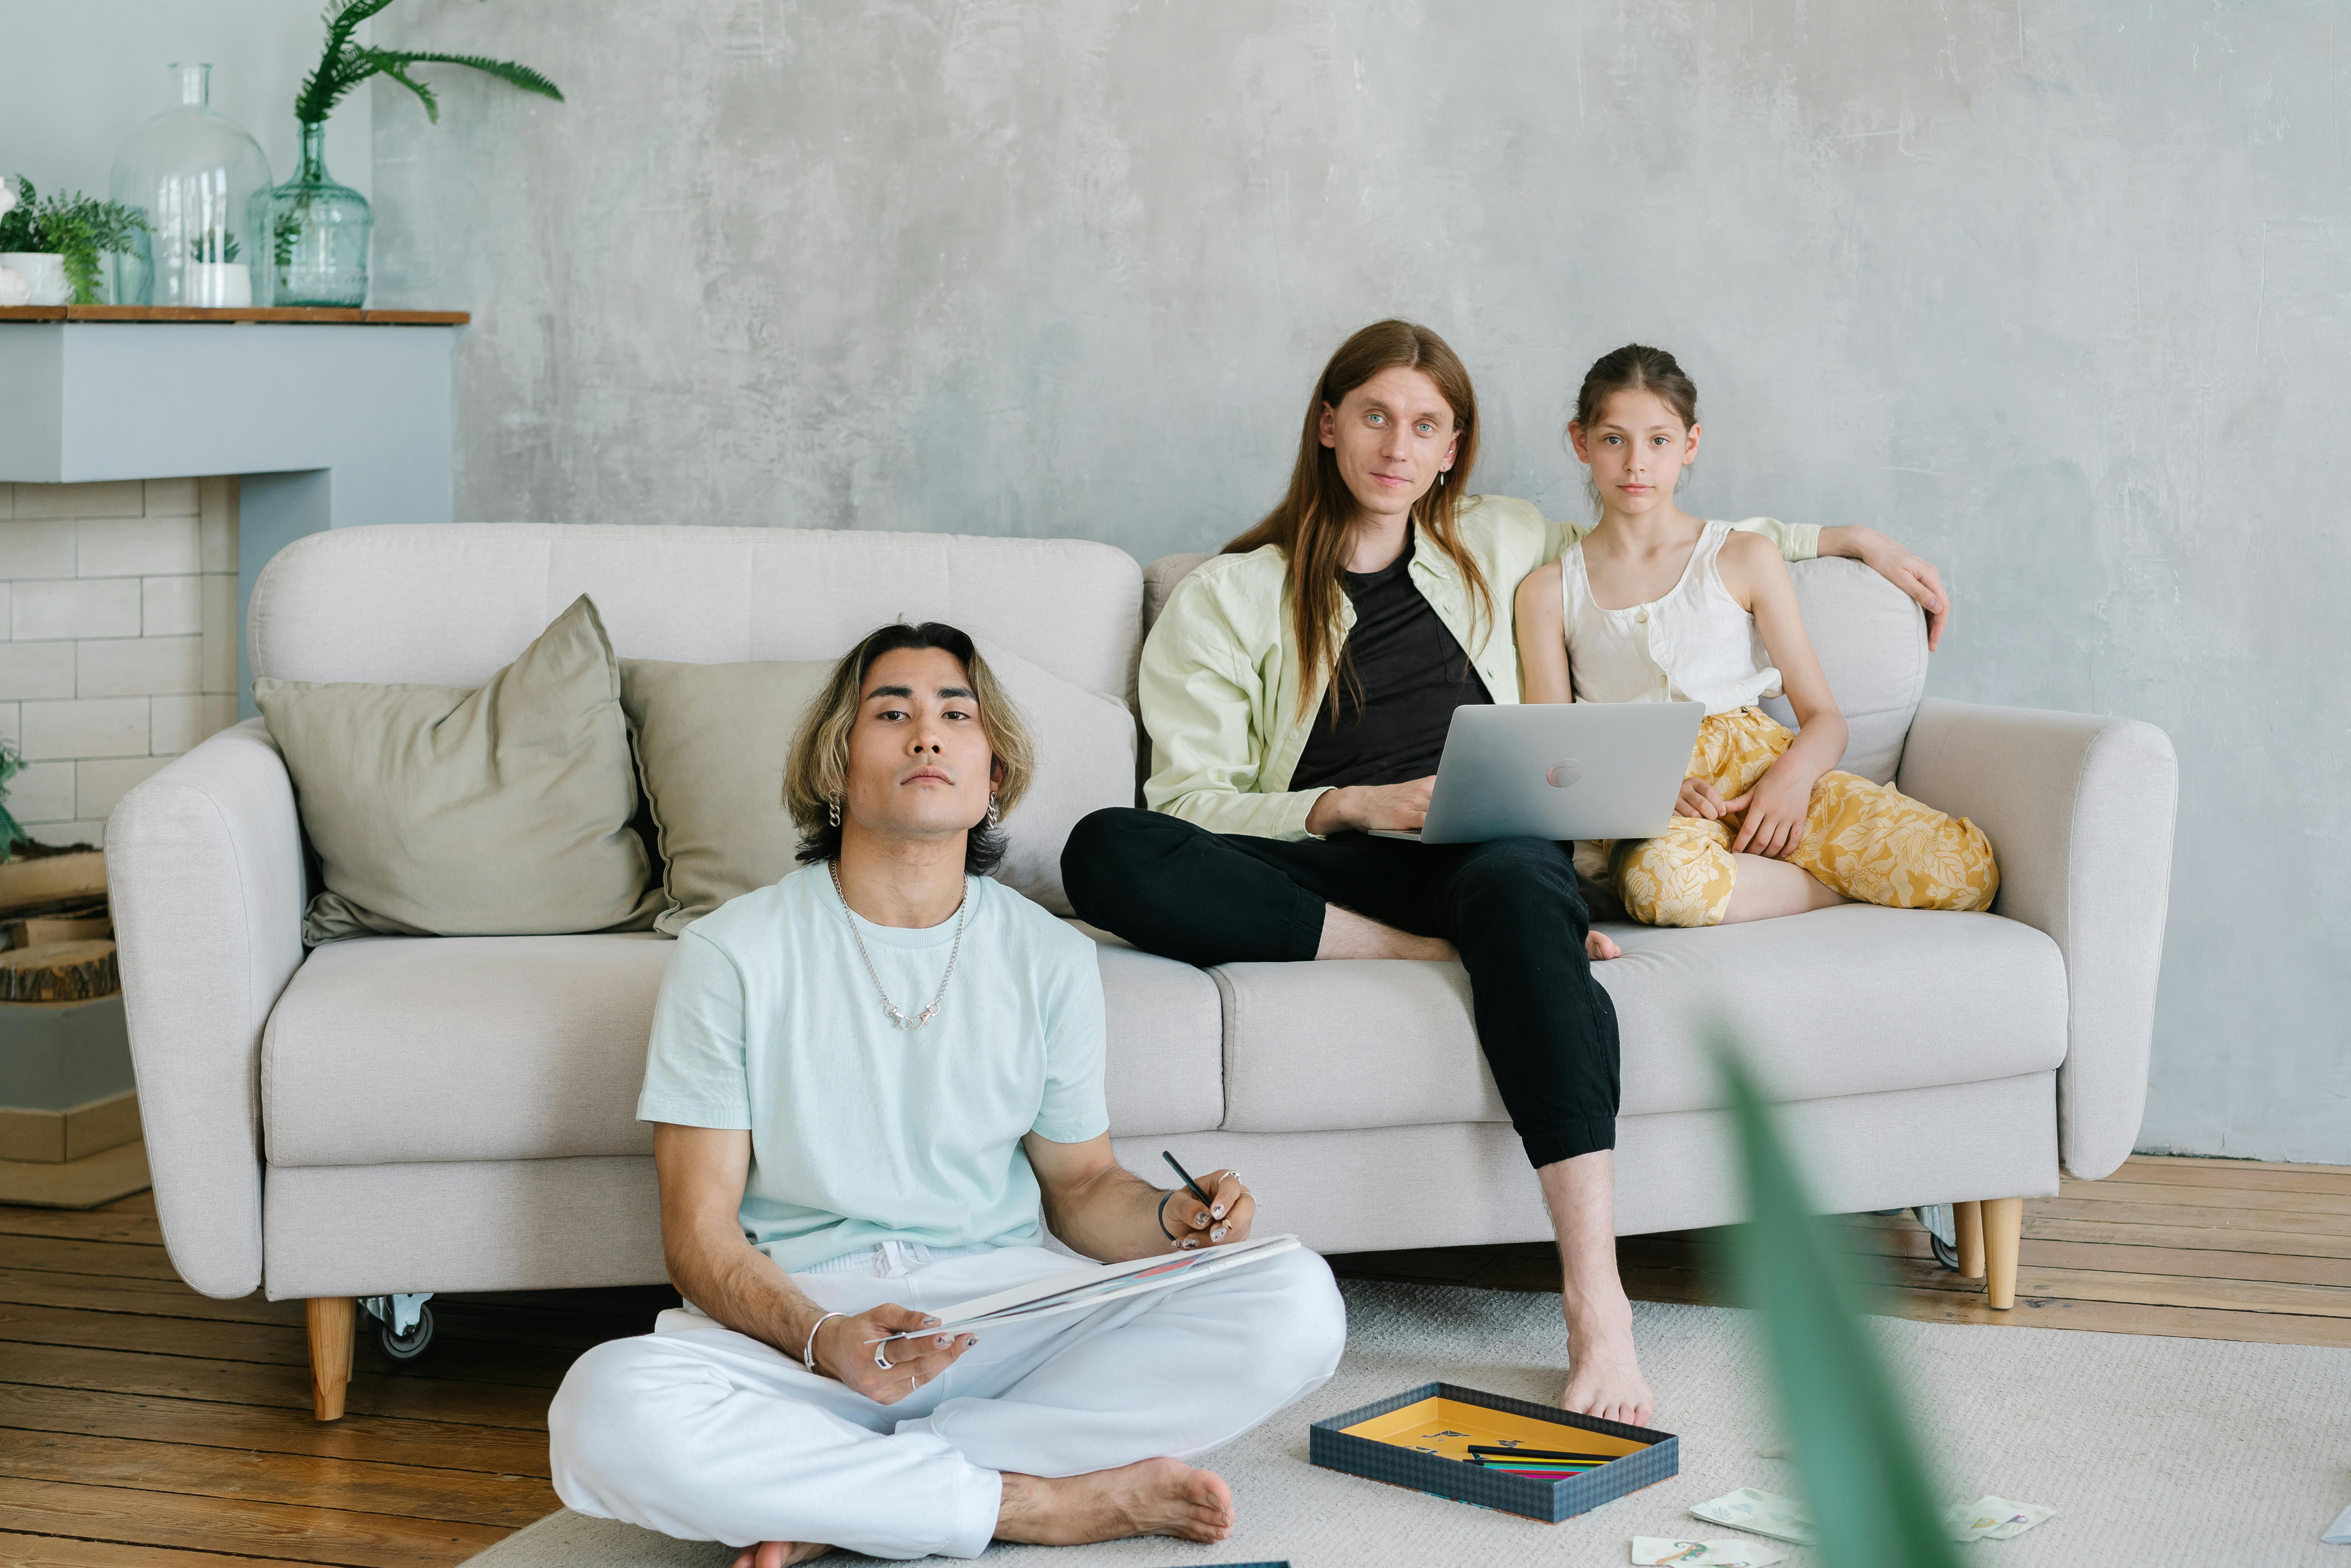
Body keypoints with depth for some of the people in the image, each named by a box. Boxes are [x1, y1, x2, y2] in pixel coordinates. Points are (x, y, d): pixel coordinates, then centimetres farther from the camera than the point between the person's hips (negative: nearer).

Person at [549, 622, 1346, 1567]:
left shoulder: (1049, 960, 10)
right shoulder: (732, 956, -1)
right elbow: (701, 1232, -4)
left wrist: (1172, 1220, -6)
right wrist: (821, 1340, -24)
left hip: (1007, 1307, 3)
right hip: (794, 1314, -3)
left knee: (1298, 1305, -21)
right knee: (606, 1413, -36)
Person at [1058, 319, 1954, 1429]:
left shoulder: (1495, 545, 24)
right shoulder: (1229, 598, 12)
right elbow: (1193, 801, 2)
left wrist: (1843, 537, 38)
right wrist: (1357, 804, -13)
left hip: (1482, 852, 1)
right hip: (1324, 866, -1)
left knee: (1516, 882, -41)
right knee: (1103, 852, -31)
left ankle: (1598, 1304, -49)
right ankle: (1429, 956, -29)